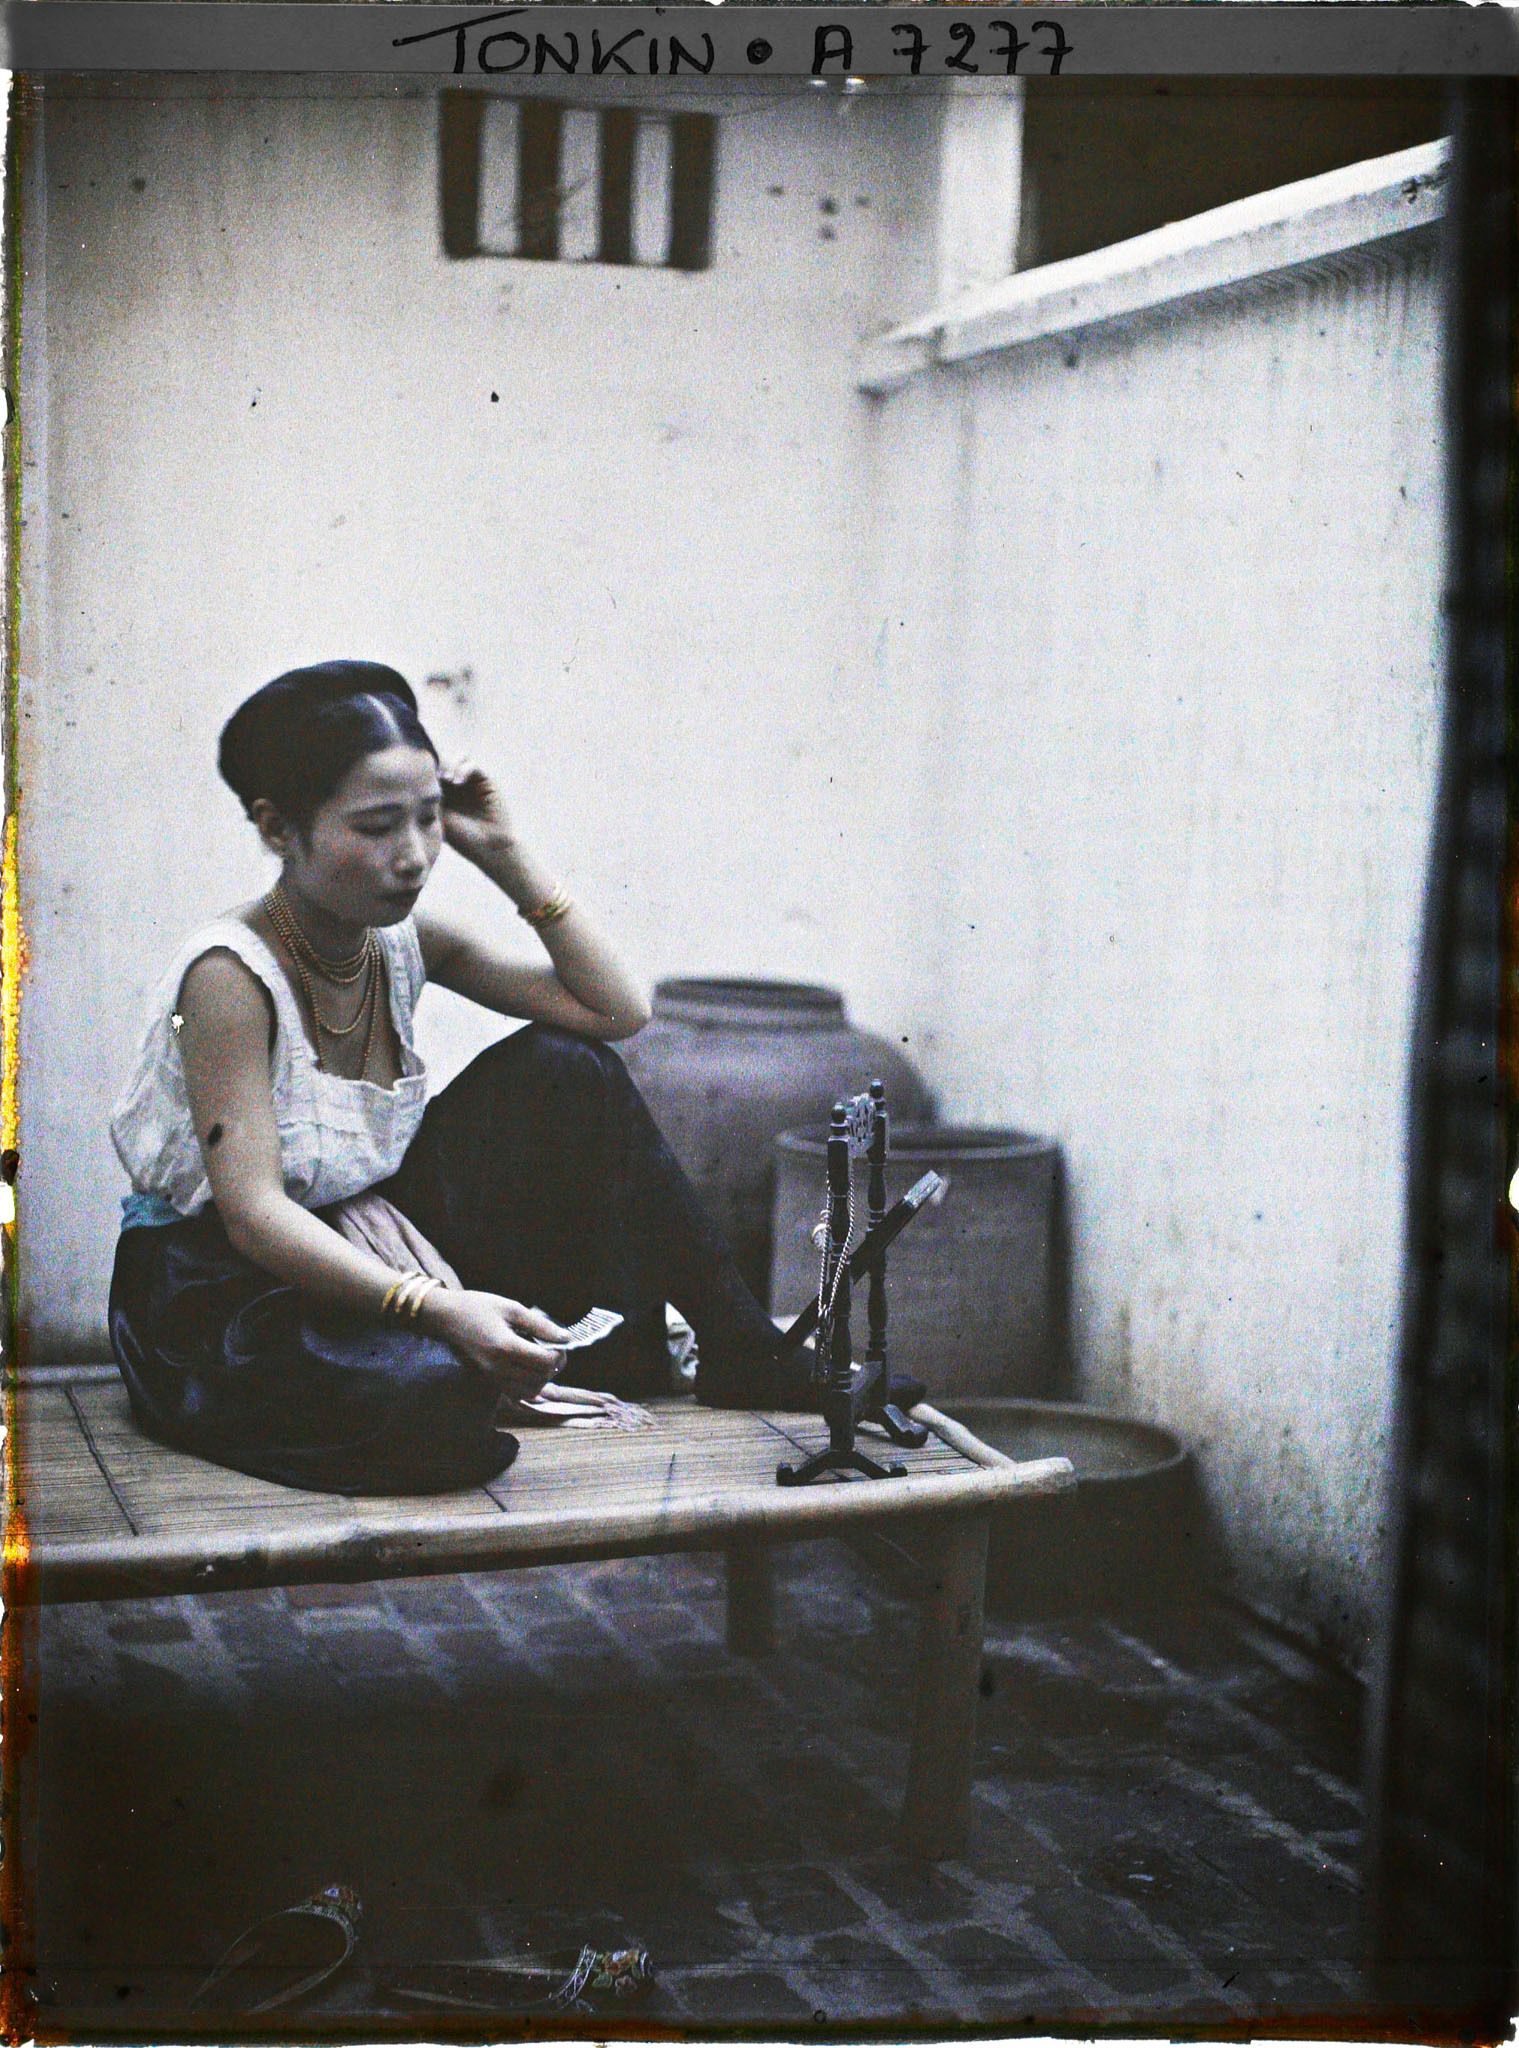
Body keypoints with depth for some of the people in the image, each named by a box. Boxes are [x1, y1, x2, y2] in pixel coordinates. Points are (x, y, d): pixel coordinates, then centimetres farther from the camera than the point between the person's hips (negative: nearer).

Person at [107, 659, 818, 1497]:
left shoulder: (404, 941, -3)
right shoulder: (230, 976, -23)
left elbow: (618, 1010, -2)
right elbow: (254, 1214, -29)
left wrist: (507, 857, -9)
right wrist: (436, 1308, -41)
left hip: (365, 1252, 7)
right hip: (221, 1290, -7)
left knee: (567, 1072, -5)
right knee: (432, 1395, -38)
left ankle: (740, 1352, 2)